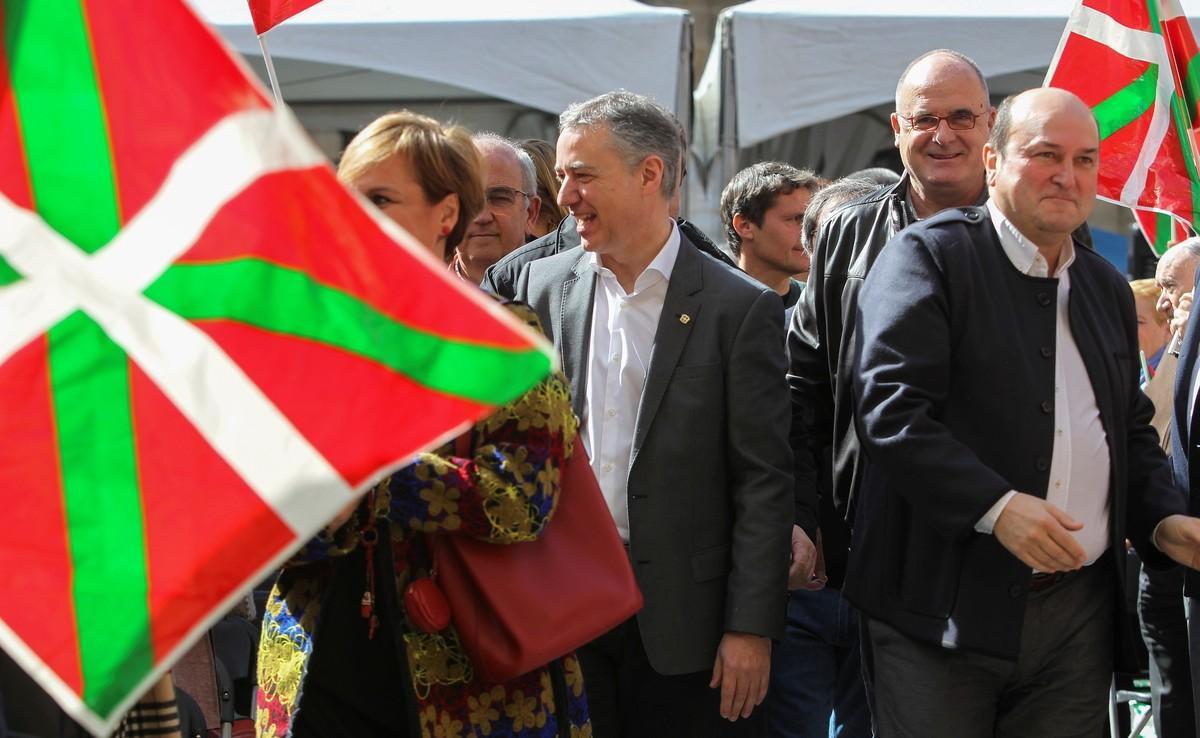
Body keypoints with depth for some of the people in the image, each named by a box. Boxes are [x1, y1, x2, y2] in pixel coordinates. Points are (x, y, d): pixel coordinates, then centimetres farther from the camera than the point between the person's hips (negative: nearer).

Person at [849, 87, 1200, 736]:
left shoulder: (1108, 289, 17)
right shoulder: (928, 256, -4)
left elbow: (1133, 433, 24)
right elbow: (889, 408, -14)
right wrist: (996, 506, -23)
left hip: (1081, 609, 6)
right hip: (947, 606, -6)